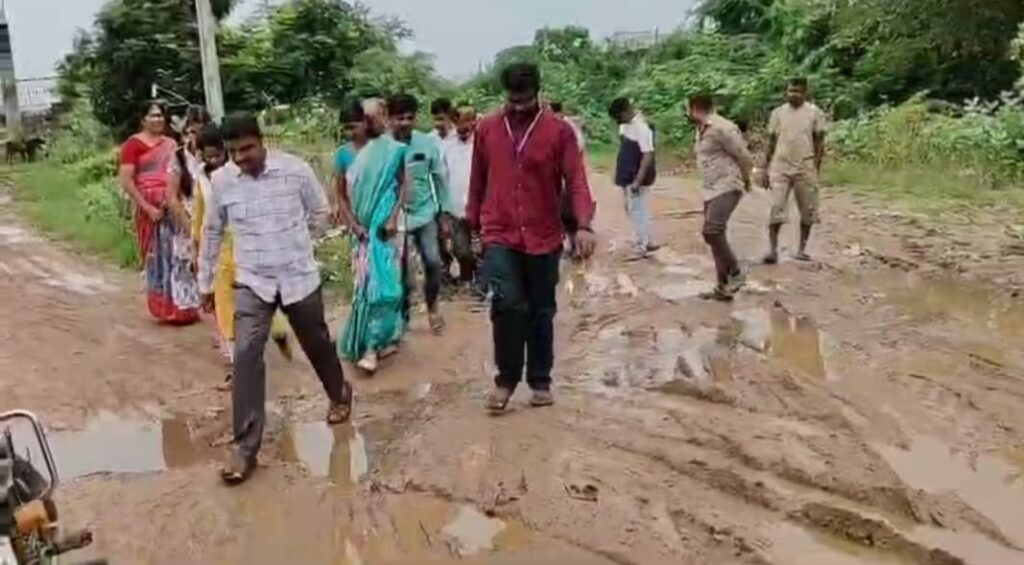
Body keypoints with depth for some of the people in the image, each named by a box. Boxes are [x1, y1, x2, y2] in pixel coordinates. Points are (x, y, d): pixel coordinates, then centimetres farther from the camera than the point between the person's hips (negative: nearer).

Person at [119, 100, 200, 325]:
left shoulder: (171, 144, 12)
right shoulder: (134, 144, -3)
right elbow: (126, 181, -9)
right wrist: (147, 208, -15)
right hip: (151, 208, -4)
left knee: (179, 255, 6)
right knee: (157, 257, 4)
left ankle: (183, 305, 17)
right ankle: (165, 308, 14)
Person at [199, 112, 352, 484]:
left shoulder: (295, 169, -12)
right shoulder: (221, 181, -6)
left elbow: (320, 212, 6)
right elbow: (212, 233, 8)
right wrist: (206, 282, 13)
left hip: (299, 277, 0)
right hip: (251, 282, 1)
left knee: (317, 344, 16)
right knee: (246, 356, -11)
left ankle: (339, 393, 47)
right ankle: (245, 447, -3)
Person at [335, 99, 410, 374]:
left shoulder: (394, 149, -3)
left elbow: (404, 186, -1)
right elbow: (342, 194, 3)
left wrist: (393, 218, -11)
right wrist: (353, 225, -6)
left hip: (386, 226, -1)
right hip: (363, 228, 2)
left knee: (385, 283, -4)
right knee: (368, 283, 4)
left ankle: (371, 346, 0)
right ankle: (381, 340, 15)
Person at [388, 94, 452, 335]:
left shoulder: (428, 144, -4)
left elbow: (440, 179, 4)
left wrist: (444, 215, 5)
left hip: (424, 213, 1)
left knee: (433, 263, -5)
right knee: (401, 271, 6)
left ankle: (432, 305, 22)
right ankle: (403, 313, 26)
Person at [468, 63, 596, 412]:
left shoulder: (559, 131, -4)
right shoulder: (486, 129, 3)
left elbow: (576, 181, -10)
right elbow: (477, 181, 11)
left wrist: (584, 225, -24)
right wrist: (473, 224, 15)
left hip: (544, 238, 0)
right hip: (499, 236, 0)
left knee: (541, 312, 9)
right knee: (507, 303, -14)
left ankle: (540, 381, 24)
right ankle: (506, 378, 4)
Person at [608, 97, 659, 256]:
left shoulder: (641, 128, -20)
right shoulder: (625, 125, 8)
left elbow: (648, 156, -24)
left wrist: (638, 181, -26)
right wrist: (621, 175, 18)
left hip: (636, 178, -9)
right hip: (626, 176, 9)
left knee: (637, 211, -3)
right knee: (633, 210, 16)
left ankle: (645, 244, 7)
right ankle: (646, 241, 26)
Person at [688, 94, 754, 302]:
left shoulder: (720, 128, -15)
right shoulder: (701, 130, 15)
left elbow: (744, 156, -11)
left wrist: (745, 181, 4)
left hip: (727, 188, -10)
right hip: (711, 190, 10)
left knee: (712, 231, -24)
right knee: (715, 235, 9)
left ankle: (735, 274, -9)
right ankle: (723, 287, 16)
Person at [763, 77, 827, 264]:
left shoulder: (815, 113, 1)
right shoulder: (778, 113, 5)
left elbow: (819, 143, 3)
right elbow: (771, 142, 8)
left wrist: (816, 169, -3)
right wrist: (767, 169, 5)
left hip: (805, 168, 0)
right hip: (780, 167, 0)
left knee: (808, 211, 6)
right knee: (776, 209, -7)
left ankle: (802, 249, 19)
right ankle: (773, 249, -3)